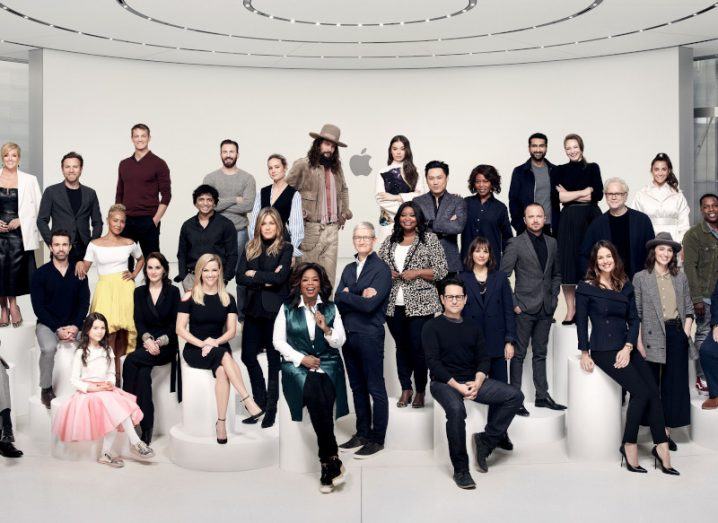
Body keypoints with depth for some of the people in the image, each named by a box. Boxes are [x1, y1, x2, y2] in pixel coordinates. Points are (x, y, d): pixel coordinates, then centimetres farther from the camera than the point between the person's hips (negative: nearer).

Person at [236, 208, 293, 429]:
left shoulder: (285, 248, -3)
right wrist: (265, 280, -13)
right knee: (248, 356, 10)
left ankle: (271, 407, 17)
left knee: (273, 359, 5)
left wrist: (254, 274, -7)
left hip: (275, 310, -4)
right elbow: (240, 277, -2)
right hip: (253, 309, 5)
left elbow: (280, 277, -17)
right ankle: (260, 400, 30)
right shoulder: (250, 248, 8)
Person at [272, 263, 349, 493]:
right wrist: (301, 358, -7)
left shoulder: (331, 308, 13)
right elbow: (278, 340, 5)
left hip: (327, 364, 1)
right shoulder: (287, 308, 10)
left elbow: (340, 342, 10)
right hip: (297, 364, -1)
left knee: (319, 398, -29)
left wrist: (327, 329, -10)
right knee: (316, 396, -31)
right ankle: (332, 460, -25)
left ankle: (327, 464, -22)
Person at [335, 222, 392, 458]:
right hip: (348, 334, 7)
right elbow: (338, 302, 2)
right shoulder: (349, 269, 13)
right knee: (357, 387, 15)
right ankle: (362, 433, 26)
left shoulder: (381, 269, -8)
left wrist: (346, 295, -6)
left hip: (369, 335, -7)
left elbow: (369, 305, -18)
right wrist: (359, 298, -14)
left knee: (376, 389, 1)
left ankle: (377, 439, 10)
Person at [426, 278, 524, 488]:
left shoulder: (472, 327, 17)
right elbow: (433, 362, -8)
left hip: (473, 381, 5)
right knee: (456, 409, -36)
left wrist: (478, 382, -10)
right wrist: (457, 386, -18)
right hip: (444, 382, -5)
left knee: (515, 395, -13)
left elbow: (484, 359, 11)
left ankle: (485, 441, -6)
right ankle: (460, 470, -22)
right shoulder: (432, 326, 2)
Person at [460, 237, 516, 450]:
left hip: (496, 343, 1)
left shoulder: (500, 278, 8)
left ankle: (498, 434, 11)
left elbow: (508, 310, 6)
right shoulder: (461, 279, 4)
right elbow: (457, 311, 3)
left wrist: (510, 341, -1)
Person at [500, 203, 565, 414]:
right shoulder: (516, 244, -6)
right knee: (519, 354, 1)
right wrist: (513, 304, -11)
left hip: (546, 309, 5)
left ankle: (542, 396, 21)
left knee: (540, 354, 13)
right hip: (524, 308, -5)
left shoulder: (552, 243, 10)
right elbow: (503, 276, -7)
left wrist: (554, 297, 9)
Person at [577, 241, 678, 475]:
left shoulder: (626, 286, 13)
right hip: (603, 349, -5)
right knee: (641, 392, -18)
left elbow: (633, 319, 9)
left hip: (626, 347, 5)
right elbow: (581, 322, -1)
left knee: (653, 391, -14)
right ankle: (629, 445, -5)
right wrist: (584, 354, -3)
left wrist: (628, 348, -5)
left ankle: (661, 446, -6)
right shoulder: (586, 288, -1)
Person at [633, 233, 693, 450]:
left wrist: (686, 332, -1)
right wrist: (639, 341, -9)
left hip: (677, 335, 3)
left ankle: (666, 431, 15)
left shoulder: (680, 278, 11)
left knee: (674, 384, 5)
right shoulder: (640, 278, 1)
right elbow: (636, 313, -3)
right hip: (652, 337, -3)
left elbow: (689, 309, 13)